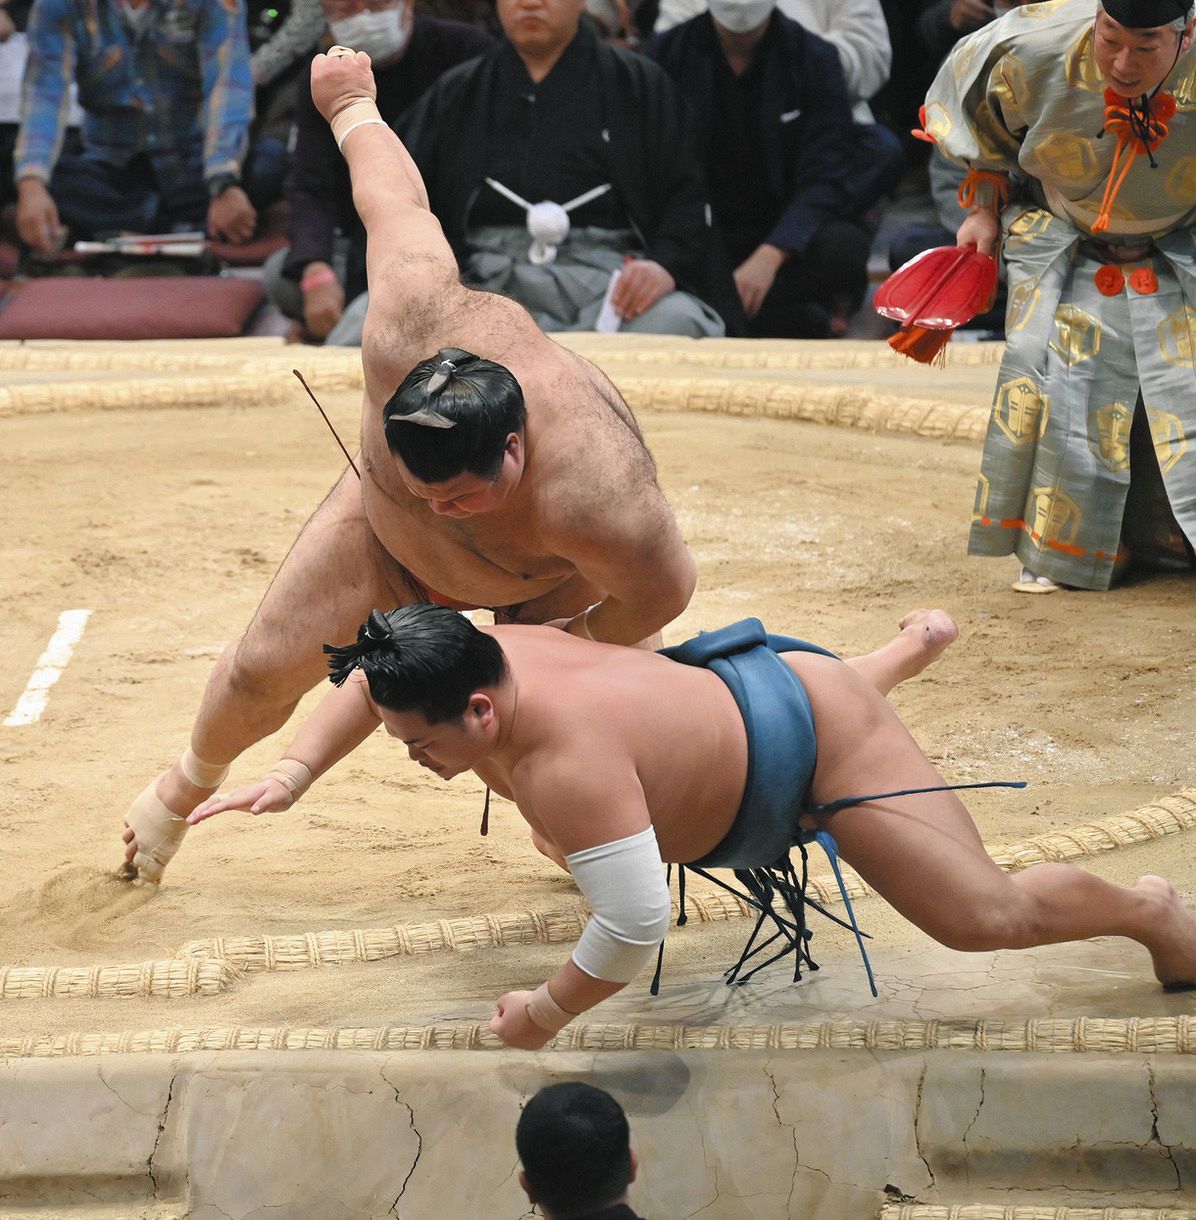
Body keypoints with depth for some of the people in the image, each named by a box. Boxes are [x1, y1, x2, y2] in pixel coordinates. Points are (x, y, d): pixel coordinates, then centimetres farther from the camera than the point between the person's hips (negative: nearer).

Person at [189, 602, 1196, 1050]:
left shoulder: (564, 762, -44)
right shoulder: (485, 659, -20)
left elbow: (636, 924, -46)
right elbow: (370, 679, 3)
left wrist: (549, 1012, -30)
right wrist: (294, 775, -7)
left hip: (817, 746, -8)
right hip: (745, 681, 8)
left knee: (986, 914, -4)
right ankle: (916, 646, 73)